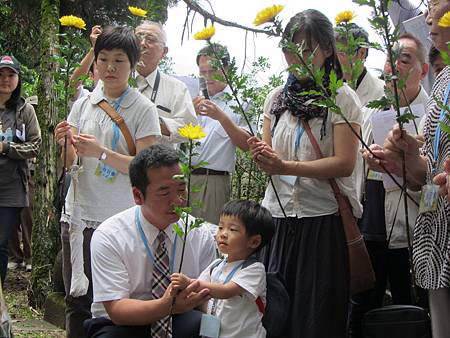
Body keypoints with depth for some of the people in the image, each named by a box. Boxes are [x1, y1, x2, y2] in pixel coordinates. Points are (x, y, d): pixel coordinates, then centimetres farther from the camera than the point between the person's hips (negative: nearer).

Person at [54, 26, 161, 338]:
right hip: (79, 215, 4)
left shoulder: (143, 110, -2)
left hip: (118, 219, -4)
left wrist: (100, 152, -21)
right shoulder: (83, 105, 10)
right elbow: (70, 163, 10)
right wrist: (65, 145, -12)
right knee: (77, 301, 9)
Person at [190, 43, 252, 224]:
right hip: (183, 175, 3)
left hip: (214, 180, -3)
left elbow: (246, 144, -6)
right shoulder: (194, 98, 15)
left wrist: (221, 117, -15)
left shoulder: (238, 102, 4)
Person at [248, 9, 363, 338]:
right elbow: (268, 156, 13)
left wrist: (286, 166, -22)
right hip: (279, 214, 5)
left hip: (323, 218, -4)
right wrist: (262, 158, -11)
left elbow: (345, 163, -13)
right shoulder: (277, 98, 11)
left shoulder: (342, 98, -5)